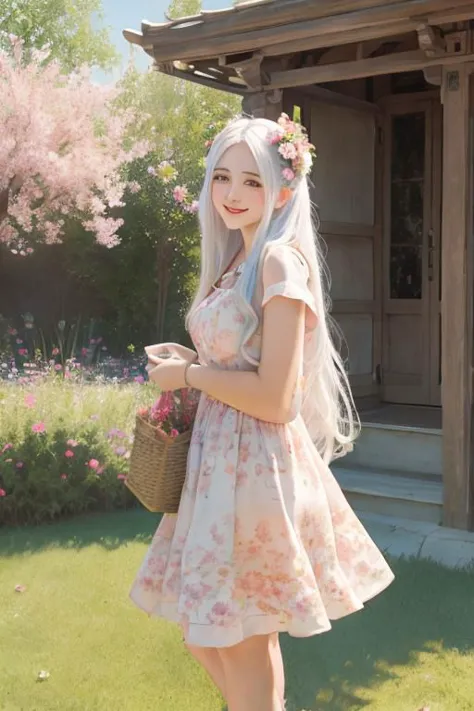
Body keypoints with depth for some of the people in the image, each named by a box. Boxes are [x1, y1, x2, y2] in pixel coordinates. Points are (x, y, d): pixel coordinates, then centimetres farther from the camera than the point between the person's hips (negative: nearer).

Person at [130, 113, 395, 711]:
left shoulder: (281, 260, -16)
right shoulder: (238, 259, 11)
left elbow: (274, 399, -21)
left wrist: (187, 374, -11)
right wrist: (187, 369, 3)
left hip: (257, 465, -9)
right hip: (221, 456, 9)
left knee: (243, 645, 8)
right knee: (208, 634, 20)